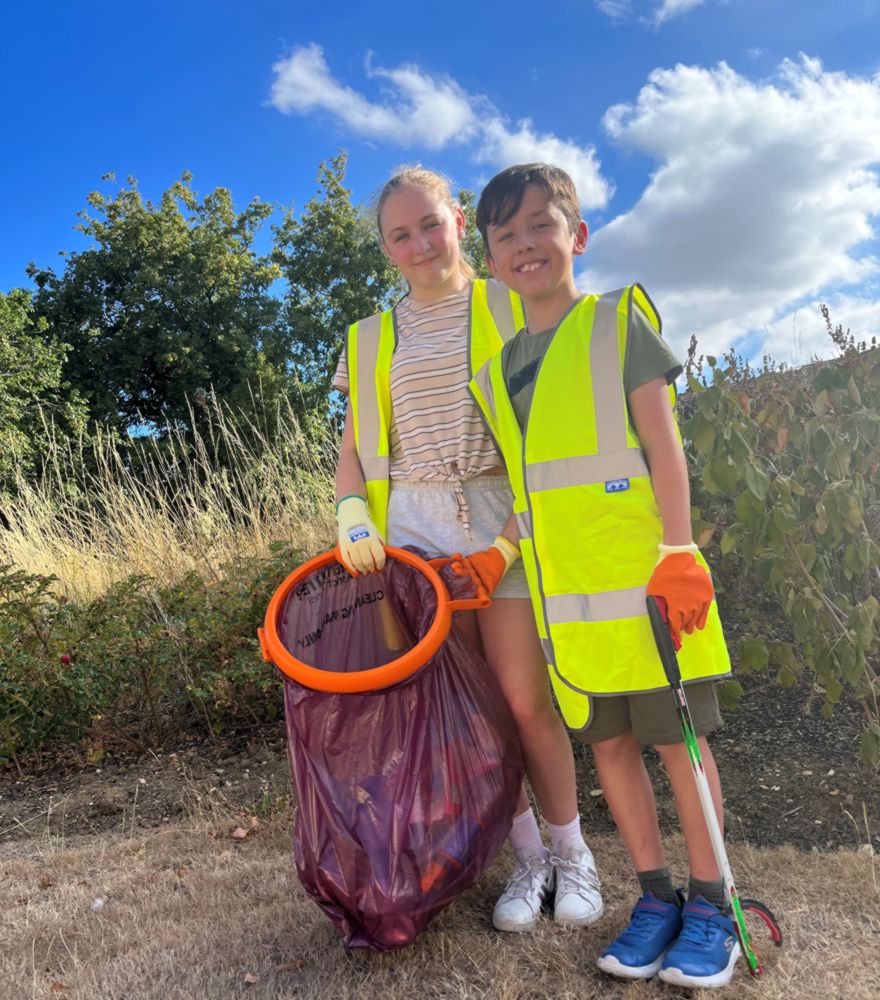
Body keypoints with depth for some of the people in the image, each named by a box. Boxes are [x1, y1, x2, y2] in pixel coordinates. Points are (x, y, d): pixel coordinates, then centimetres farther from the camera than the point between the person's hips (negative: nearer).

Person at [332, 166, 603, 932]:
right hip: (412, 524, 3)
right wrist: (353, 517, -4)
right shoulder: (373, 339, 14)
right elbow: (354, 447, 14)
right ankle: (528, 857, 22)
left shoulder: (511, 307, 7)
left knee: (525, 698, -3)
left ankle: (572, 851, 20)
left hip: (500, 518, -2)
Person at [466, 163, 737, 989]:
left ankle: (710, 903, 23)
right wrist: (496, 548, 4)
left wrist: (677, 554, -13)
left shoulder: (619, 321, 0)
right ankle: (656, 896, 27)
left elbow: (662, 445, -6)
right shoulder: (497, 367, 12)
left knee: (677, 734, 6)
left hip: (637, 574, -4)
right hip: (561, 594, 5)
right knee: (607, 739, 11)